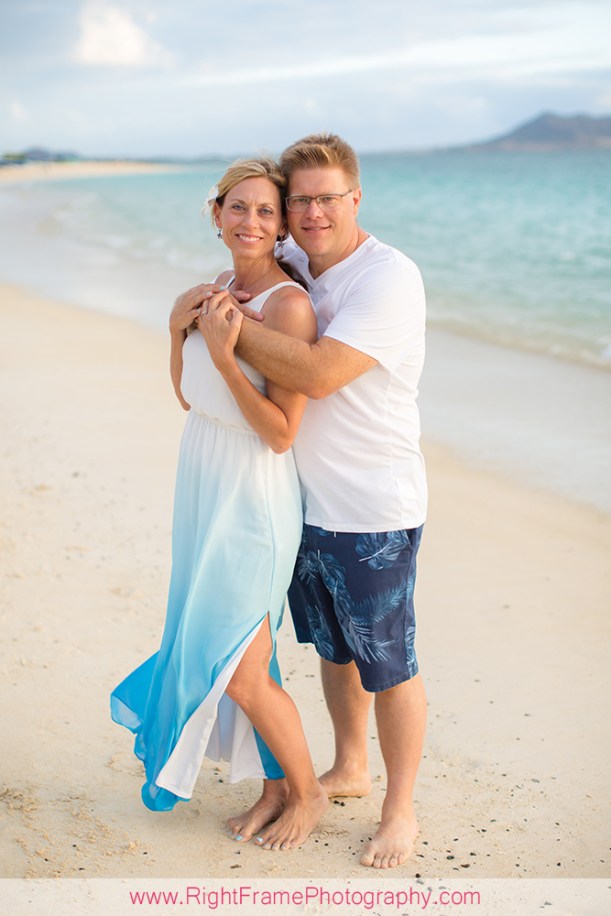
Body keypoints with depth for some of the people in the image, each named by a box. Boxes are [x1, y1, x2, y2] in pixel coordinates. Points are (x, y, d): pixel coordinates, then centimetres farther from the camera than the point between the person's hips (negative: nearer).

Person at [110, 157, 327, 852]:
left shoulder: (288, 304, -20)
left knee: (241, 675, 2)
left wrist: (223, 354, -29)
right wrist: (179, 330, -4)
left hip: (252, 503, -8)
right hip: (204, 489, 8)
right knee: (239, 656, 17)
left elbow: (281, 433, -22)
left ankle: (308, 790, 26)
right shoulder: (216, 289, 4)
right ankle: (282, 783, 36)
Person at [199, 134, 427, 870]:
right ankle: (349, 768, 43)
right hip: (304, 503, 8)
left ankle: (400, 809, 22)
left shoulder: (387, 277, -20)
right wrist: (223, 292, 6)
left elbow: (318, 373, -30)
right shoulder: (292, 264, 4)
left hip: (372, 513, -7)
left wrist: (232, 324, -21)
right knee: (333, 650, 23)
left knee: (387, 666, 5)